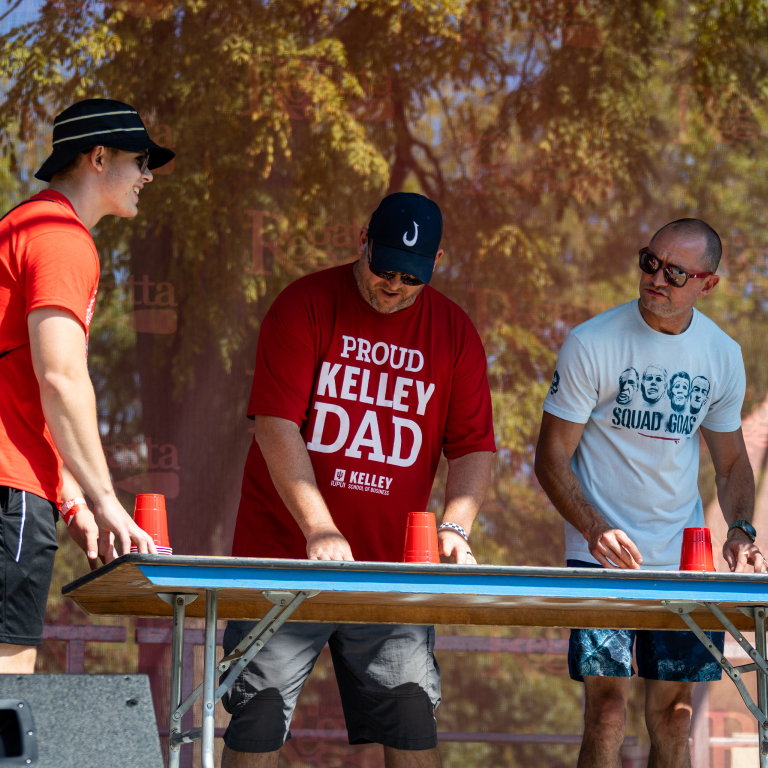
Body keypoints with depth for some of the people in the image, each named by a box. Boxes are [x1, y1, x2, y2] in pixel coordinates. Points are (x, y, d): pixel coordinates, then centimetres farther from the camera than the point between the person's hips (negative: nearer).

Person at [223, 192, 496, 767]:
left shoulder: (454, 333, 6)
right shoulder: (305, 305, -4)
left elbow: (474, 448, 7)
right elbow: (276, 425, -12)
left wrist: (454, 529, -13)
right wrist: (320, 532, -22)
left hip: (393, 569, 3)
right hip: (287, 555, -3)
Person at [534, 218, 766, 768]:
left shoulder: (724, 356, 4)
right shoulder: (592, 344, -9)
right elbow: (552, 458, -7)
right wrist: (595, 530, -22)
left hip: (684, 557, 4)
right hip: (603, 552, -4)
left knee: (675, 713, 7)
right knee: (608, 711, -12)